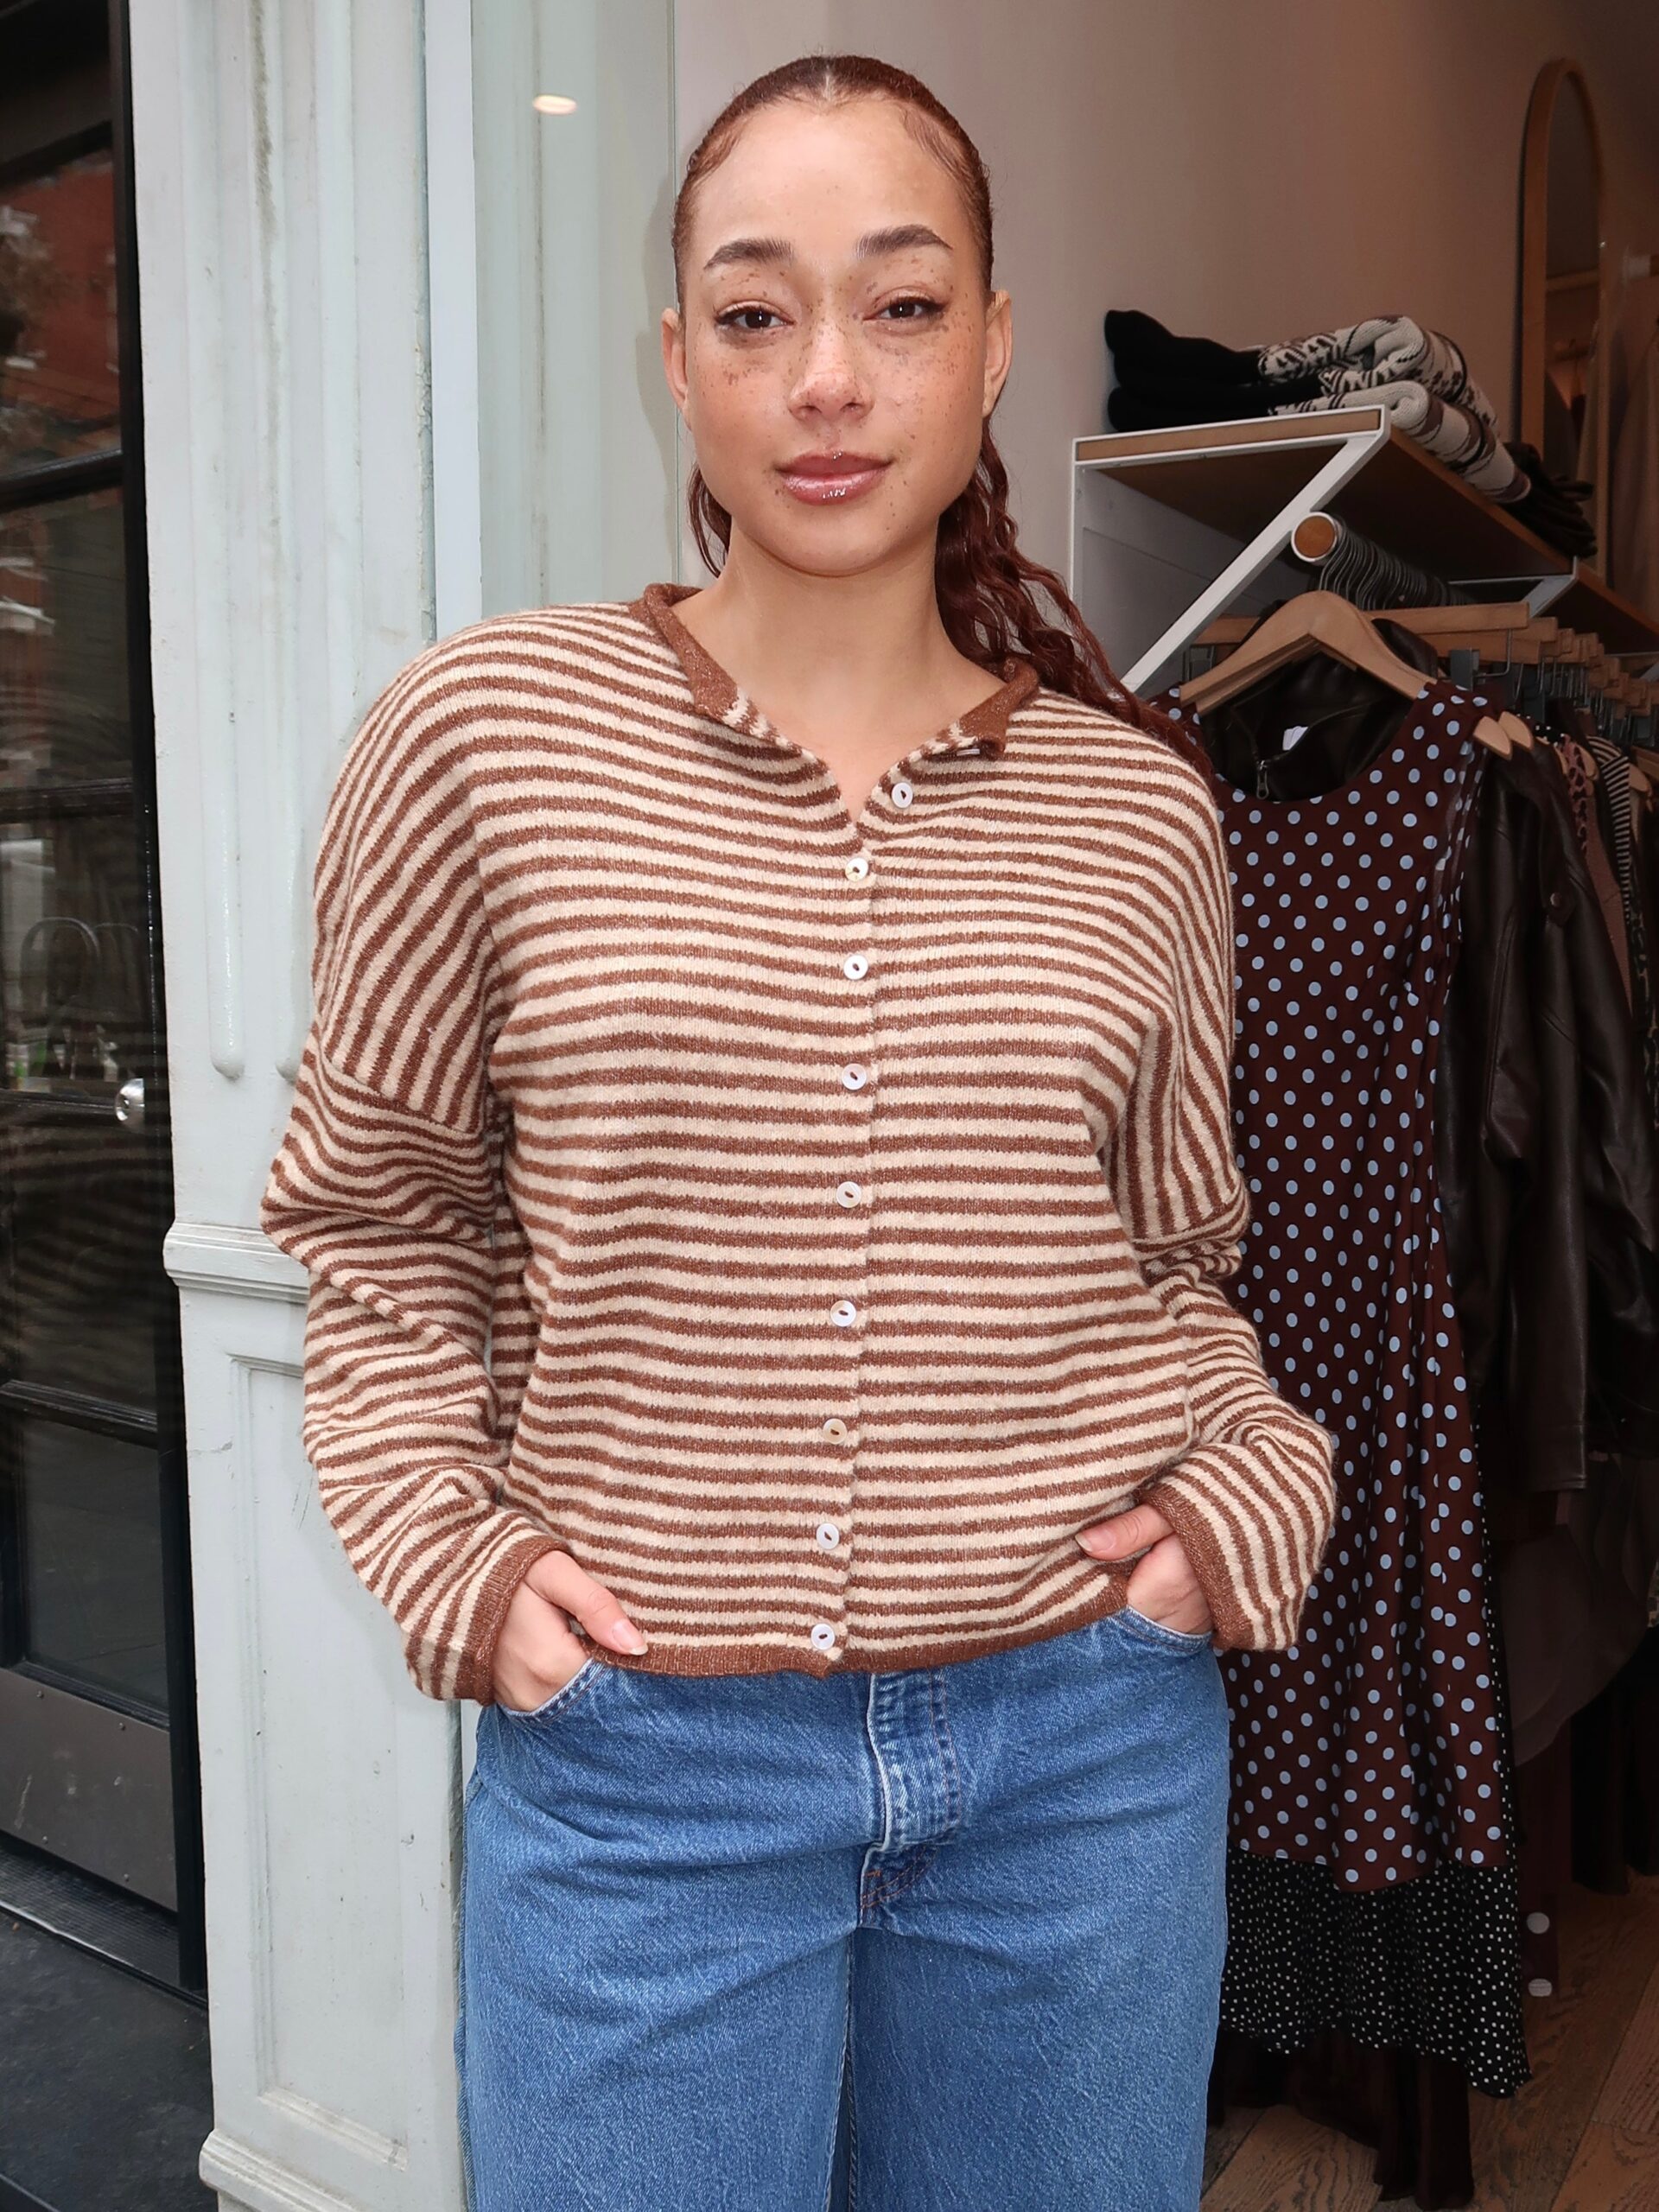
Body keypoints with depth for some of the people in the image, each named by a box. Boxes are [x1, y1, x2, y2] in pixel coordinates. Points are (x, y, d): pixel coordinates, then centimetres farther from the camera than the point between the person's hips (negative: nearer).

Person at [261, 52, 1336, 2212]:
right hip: (633, 1763, -1)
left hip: (1089, 1744, 3)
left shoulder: (1139, 811, 0)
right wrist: (455, 1547, -6)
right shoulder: (482, 734, -6)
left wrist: (1246, 1502, -4)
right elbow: (375, 1225, 4)